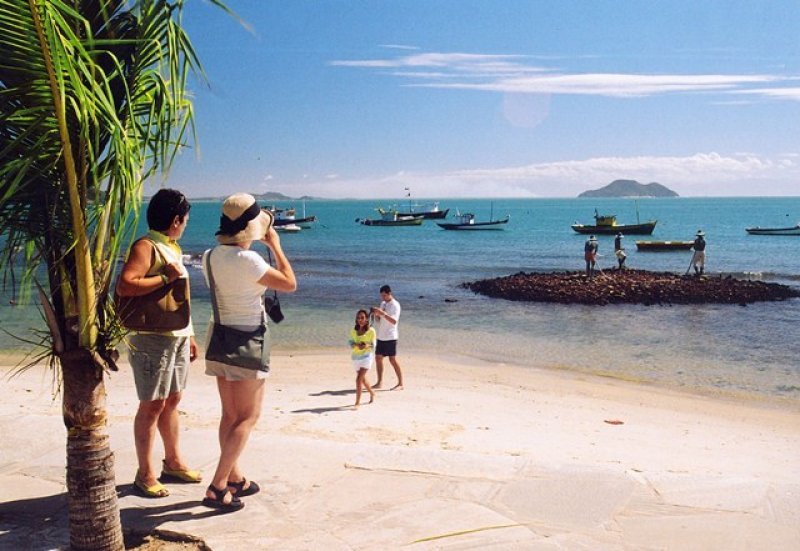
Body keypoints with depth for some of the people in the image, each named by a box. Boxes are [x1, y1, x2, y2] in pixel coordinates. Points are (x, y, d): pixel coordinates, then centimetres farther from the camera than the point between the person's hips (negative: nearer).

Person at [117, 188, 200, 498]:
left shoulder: (172, 248, 17)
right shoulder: (145, 247, -11)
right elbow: (124, 287, -26)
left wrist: (189, 335, 22)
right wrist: (166, 277, -21)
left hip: (177, 337, 9)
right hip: (152, 338, -9)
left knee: (172, 401, 16)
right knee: (152, 405, -3)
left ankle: (173, 462, 28)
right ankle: (145, 475, 6)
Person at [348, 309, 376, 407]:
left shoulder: (371, 331, -9)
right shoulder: (353, 331, 1)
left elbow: (373, 345, -4)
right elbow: (350, 343, 2)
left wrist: (367, 346, -25)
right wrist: (357, 345, -18)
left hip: (366, 356, -5)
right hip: (356, 357, 5)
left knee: (359, 378, -16)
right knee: (362, 379, 19)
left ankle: (357, 402, -11)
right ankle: (372, 393, 46)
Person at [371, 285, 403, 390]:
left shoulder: (395, 305, -9)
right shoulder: (383, 304, 14)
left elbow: (394, 321, -22)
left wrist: (383, 313, -29)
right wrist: (376, 314, -3)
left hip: (390, 337, -8)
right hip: (381, 336, 8)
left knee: (393, 360, -8)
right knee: (378, 358, 8)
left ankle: (400, 384, -2)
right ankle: (379, 382, 16)